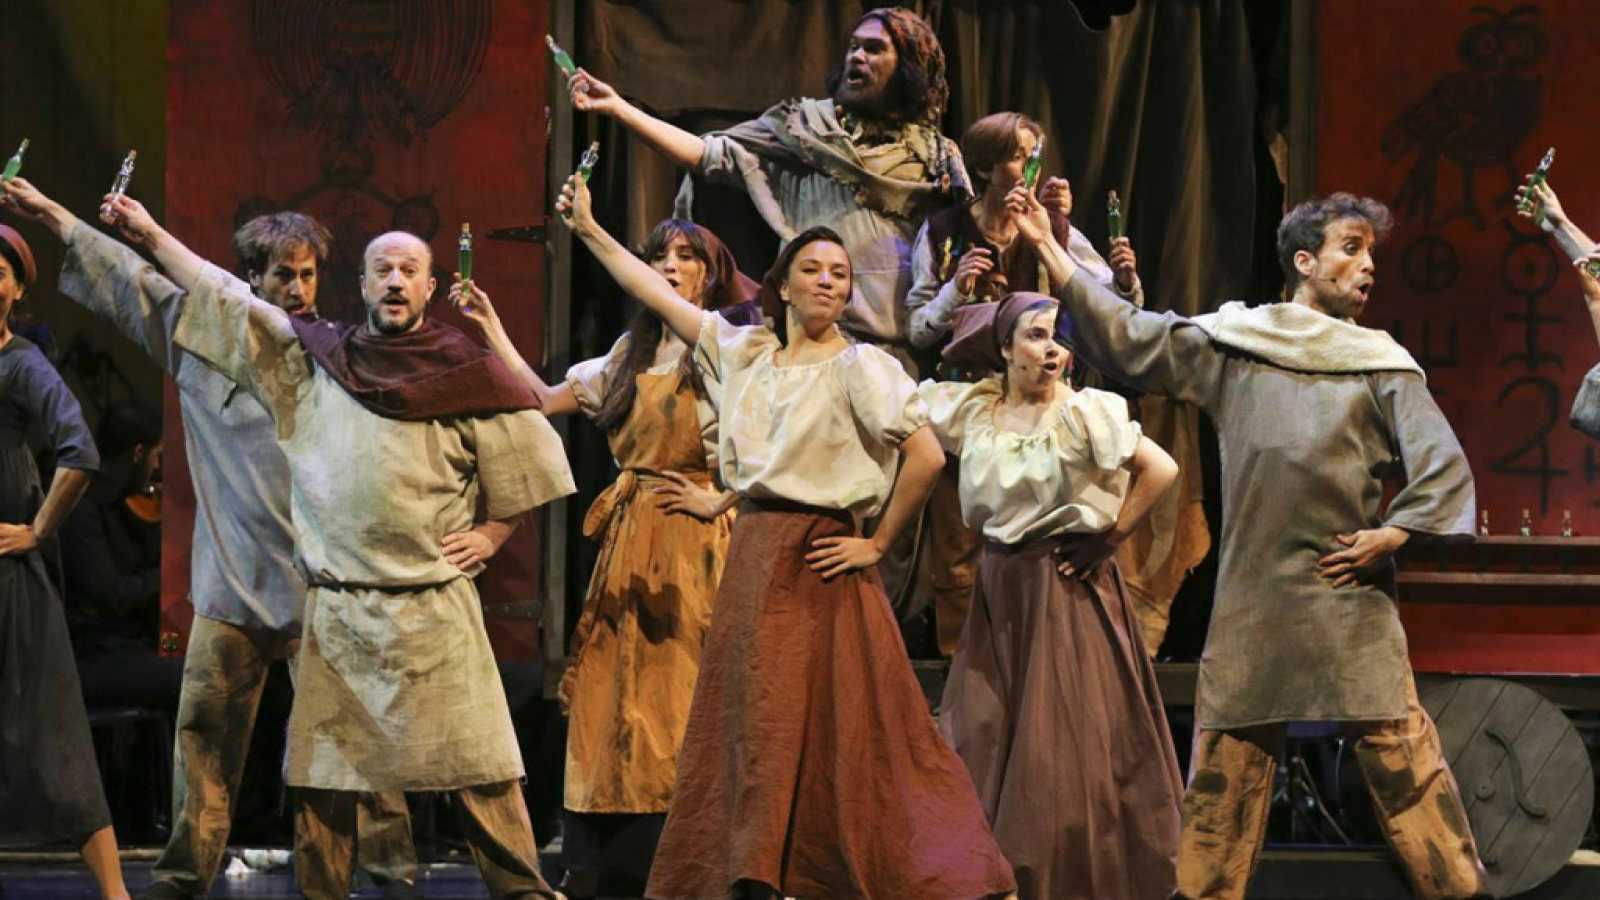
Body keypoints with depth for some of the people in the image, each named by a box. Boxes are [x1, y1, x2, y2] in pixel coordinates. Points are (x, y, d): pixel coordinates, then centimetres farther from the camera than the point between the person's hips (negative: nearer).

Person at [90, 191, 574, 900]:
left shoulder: (463, 374, 2)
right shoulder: (315, 358, 10)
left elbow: (525, 456, 10)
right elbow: (225, 299, 13)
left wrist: (492, 533, 2)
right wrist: (151, 236, 14)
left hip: (435, 606, -3)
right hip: (334, 606, 3)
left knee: (475, 760, -6)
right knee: (321, 766, 3)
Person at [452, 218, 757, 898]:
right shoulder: (633, 352, 18)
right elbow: (547, 400, 19)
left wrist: (723, 499, -14)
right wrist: (491, 328, 17)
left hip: (692, 537, -7)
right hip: (630, 537, 7)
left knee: (678, 693, -7)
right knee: (614, 693, 3)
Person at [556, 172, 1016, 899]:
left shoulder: (859, 366, -7)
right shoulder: (747, 353, 10)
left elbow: (927, 456, -16)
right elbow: (660, 296, 16)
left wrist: (878, 544, -10)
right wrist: (589, 230, 16)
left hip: (816, 562, -6)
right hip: (752, 557, 6)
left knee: (829, 728, -9)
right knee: (746, 725, 6)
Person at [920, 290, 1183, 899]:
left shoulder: (1083, 413, -7)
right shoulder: (971, 410, 6)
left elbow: (1160, 470, -14)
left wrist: (1107, 540, -10)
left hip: (1067, 589, -5)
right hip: (1000, 592, 5)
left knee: (1064, 746, -4)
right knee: (983, 740, 4)